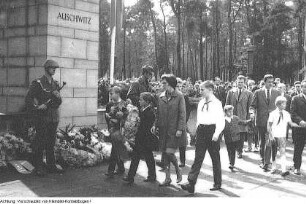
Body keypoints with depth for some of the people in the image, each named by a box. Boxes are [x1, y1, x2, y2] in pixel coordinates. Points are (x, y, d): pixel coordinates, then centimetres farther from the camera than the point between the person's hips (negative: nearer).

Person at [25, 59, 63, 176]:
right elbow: (28, 99, -6)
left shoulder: (55, 84, 12)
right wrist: (37, 108, -15)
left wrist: (58, 97, -7)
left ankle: (51, 166, 17)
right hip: (42, 118, -6)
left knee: (51, 143, 10)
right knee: (40, 143, -1)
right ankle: (39, 168, 6)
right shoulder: (37, 83, -5)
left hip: (54, 118, 6)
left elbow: (58, 103, 13)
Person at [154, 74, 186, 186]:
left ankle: (178, 171, 17)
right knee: (164, 153, 7)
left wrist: (180, 129, -14)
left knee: (169, 152, -11)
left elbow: (182, 114, -8)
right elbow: (158, 113, 13)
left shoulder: (179, 96, -6)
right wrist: (156, 125, 5)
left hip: (174, 130, -5)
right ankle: (167, 178, 18)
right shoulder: (161, 96, 9)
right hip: (163, 130, 5)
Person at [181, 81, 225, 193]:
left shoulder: (217, 103, -8)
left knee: (215, 158, 8)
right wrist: (198, 128, 12)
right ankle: (191, 183, -5)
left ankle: (217, 183, 23)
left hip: (212, 130, -5)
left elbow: (221, 121, -12)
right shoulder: (201, 102, 10)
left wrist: (217, 133, -21)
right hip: (201, 130, 5)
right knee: (198, 157, -1)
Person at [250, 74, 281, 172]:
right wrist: (252, 111, -14)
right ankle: (263, 160, 26)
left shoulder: (277, 93, 8)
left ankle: (266, 163, -8)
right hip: (261, 121, 0)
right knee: (262, 142, 12)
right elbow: (253, 105, 5)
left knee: (269, 142, -9)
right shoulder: (258, 92, 4)